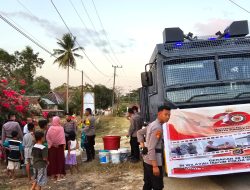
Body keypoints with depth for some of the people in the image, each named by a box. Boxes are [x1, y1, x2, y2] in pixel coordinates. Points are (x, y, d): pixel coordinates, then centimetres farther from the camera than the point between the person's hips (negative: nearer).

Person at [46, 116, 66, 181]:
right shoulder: (61, 128, -12)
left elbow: (47, 137, -3)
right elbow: (62, 138, -12)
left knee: (53, 160, 11)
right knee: (59, 159, 6)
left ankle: (53, 174, 19)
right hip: (59, 146, -2)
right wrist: (63, 145, -5)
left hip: (52, 146, 3)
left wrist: (50, 144, 6)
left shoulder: (50, 128, -6)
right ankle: (59, 175, 7)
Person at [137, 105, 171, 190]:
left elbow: (139, 132, 24)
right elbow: (151, 148, -25)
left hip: (147, 160, 10)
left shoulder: (152, 124, 10)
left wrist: (142, 144, 14)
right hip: (153, 161, -9)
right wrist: (155, 166, -26)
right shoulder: (157, 128, -20)